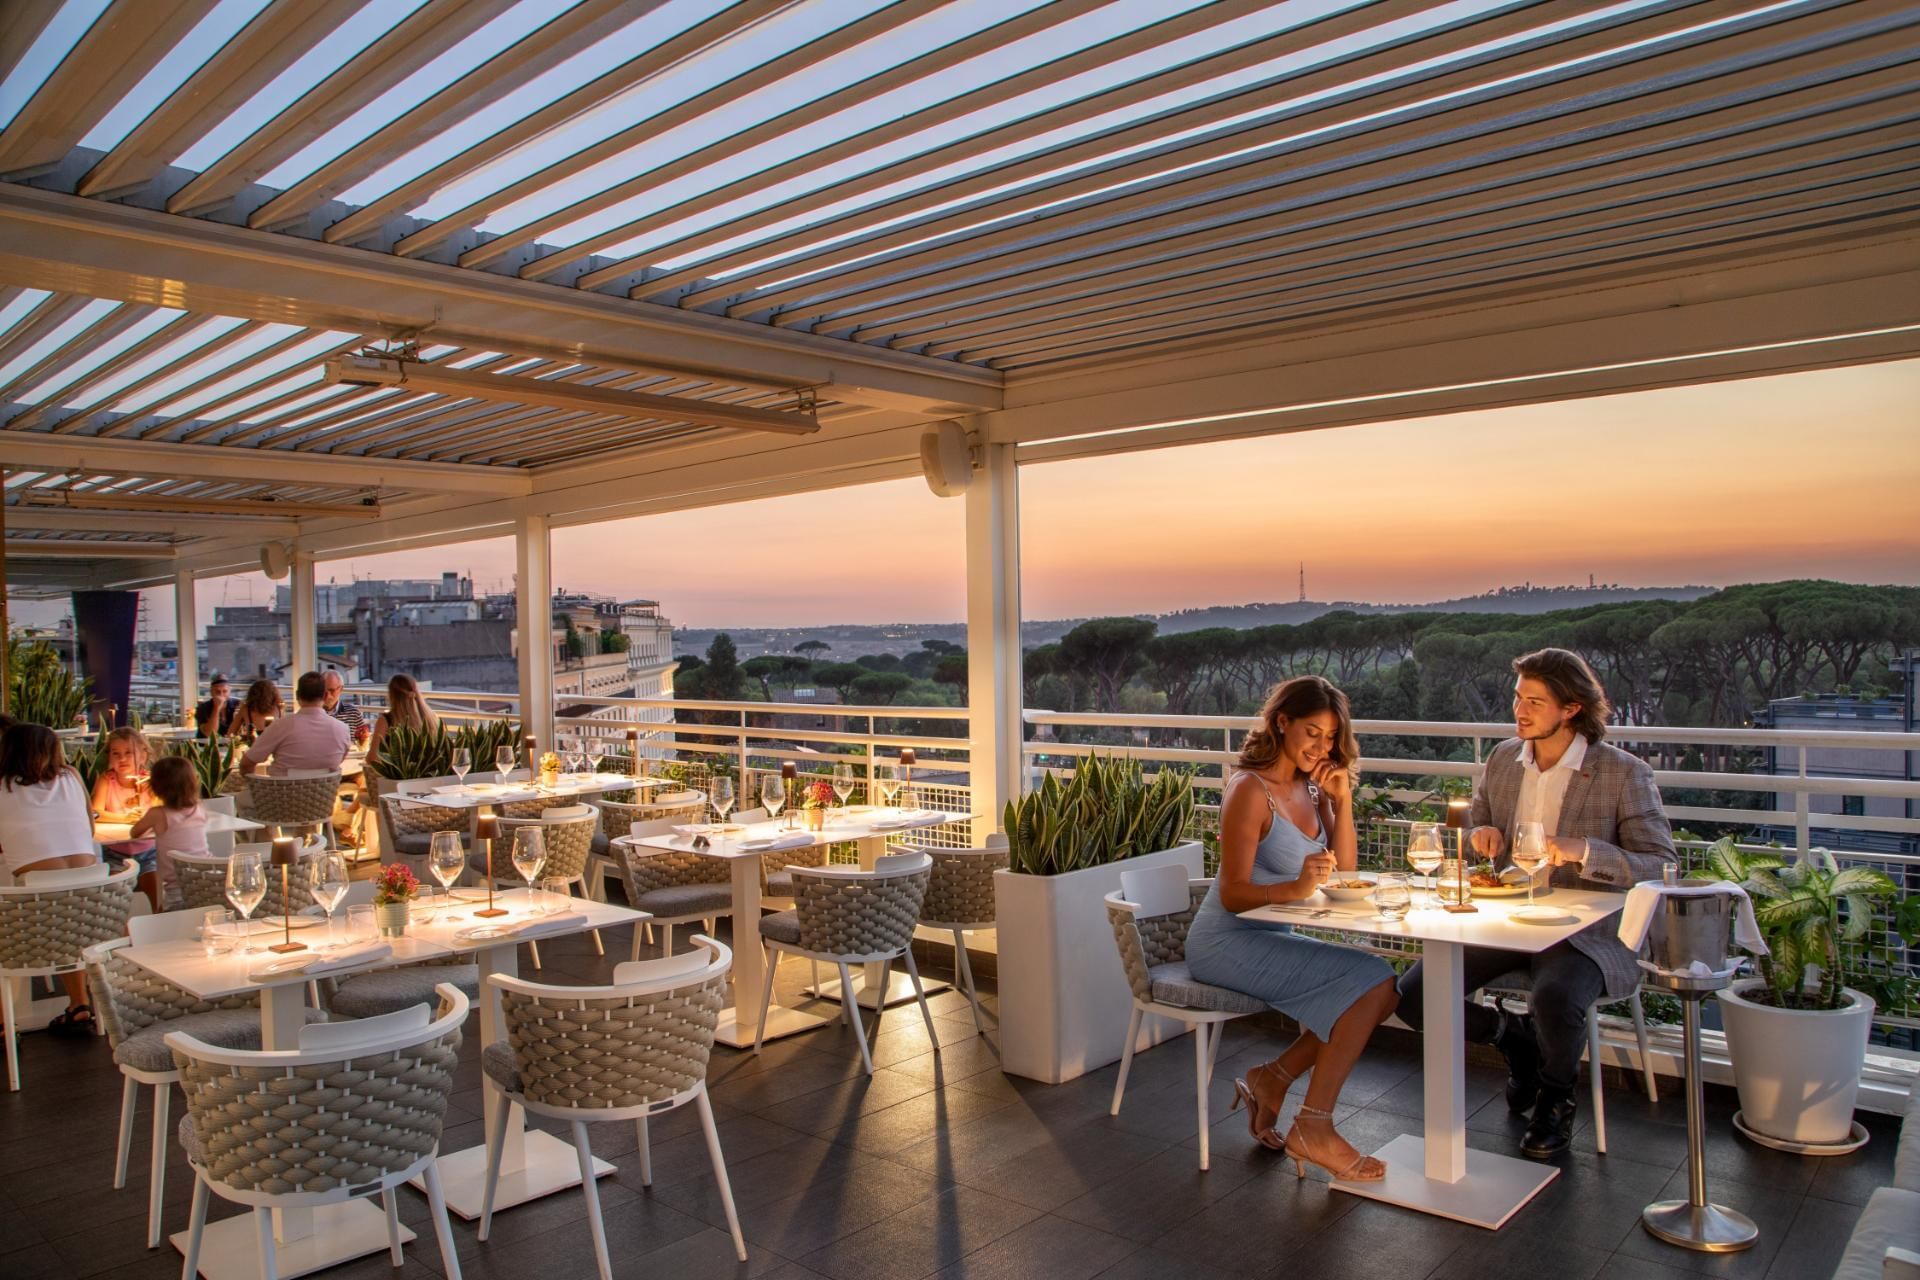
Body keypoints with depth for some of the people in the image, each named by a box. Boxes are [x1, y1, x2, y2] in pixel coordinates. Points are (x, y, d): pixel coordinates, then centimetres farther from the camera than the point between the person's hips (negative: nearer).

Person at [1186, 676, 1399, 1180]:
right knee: (1369, 981, -18)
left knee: (1381, 990, -5)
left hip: (1271, 937, 8)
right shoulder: (1251, 789, -17)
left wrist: (1342, 801, -4)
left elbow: (1343, 872, 7)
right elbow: (1232, 894, -20)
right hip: (1227, 943, -8)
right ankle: (1313, 1128, -12)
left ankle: (1271, 1080, 3)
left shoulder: (1311, 787, 8)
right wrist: (1296, 887, -37)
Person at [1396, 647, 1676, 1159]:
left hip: (1584, 930, -5)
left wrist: (1580, 851, -25)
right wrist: (1480, 835, -3)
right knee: (1411, 996, -12)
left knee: (1555, 997, -37)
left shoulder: (1625, 774, -7)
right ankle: (1514, 1036, 20)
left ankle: (1556, 1100, 0)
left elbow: (1660, 866, -10)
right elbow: (1475, 827, 22)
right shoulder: (1502, 760, 9)